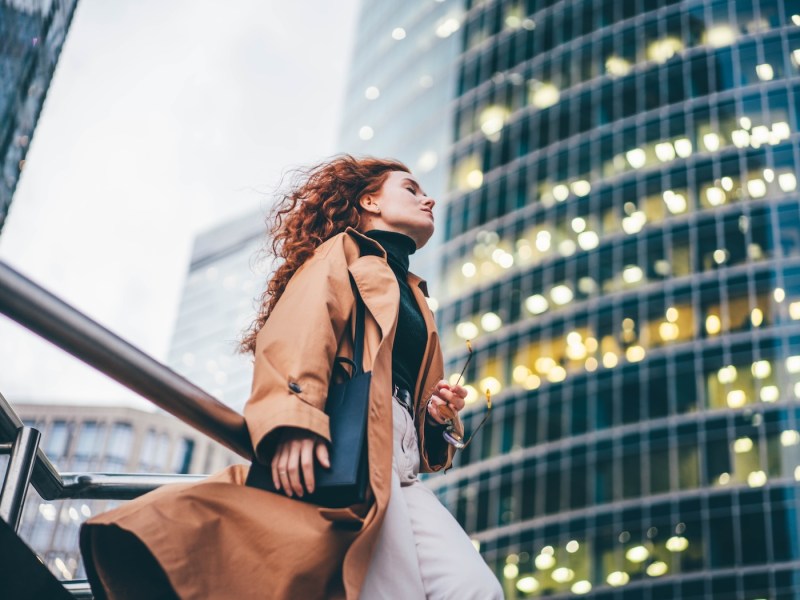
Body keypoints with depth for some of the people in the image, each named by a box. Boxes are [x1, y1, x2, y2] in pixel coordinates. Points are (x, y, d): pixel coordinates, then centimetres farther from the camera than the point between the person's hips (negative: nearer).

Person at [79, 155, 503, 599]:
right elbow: (298, 335, -7)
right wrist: (295, 422, -26)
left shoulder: (413, 296, 36)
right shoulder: (342, 253, 13)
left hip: (401, 470, 8)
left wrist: (439, 412, 12)